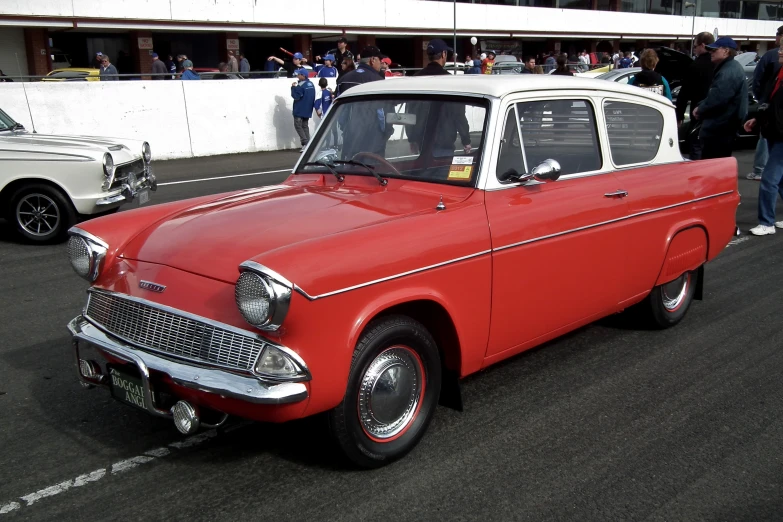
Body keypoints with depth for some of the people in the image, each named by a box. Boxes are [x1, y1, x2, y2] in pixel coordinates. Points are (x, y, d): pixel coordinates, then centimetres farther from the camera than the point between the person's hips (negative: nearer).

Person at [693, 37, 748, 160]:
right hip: (722, 126, 11)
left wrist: (700, 110, -11)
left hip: (719, 127, -11)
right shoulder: (728, 68, 18)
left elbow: (717, 99, -27)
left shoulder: (729, 72, -19)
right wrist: (700, 106, 8)